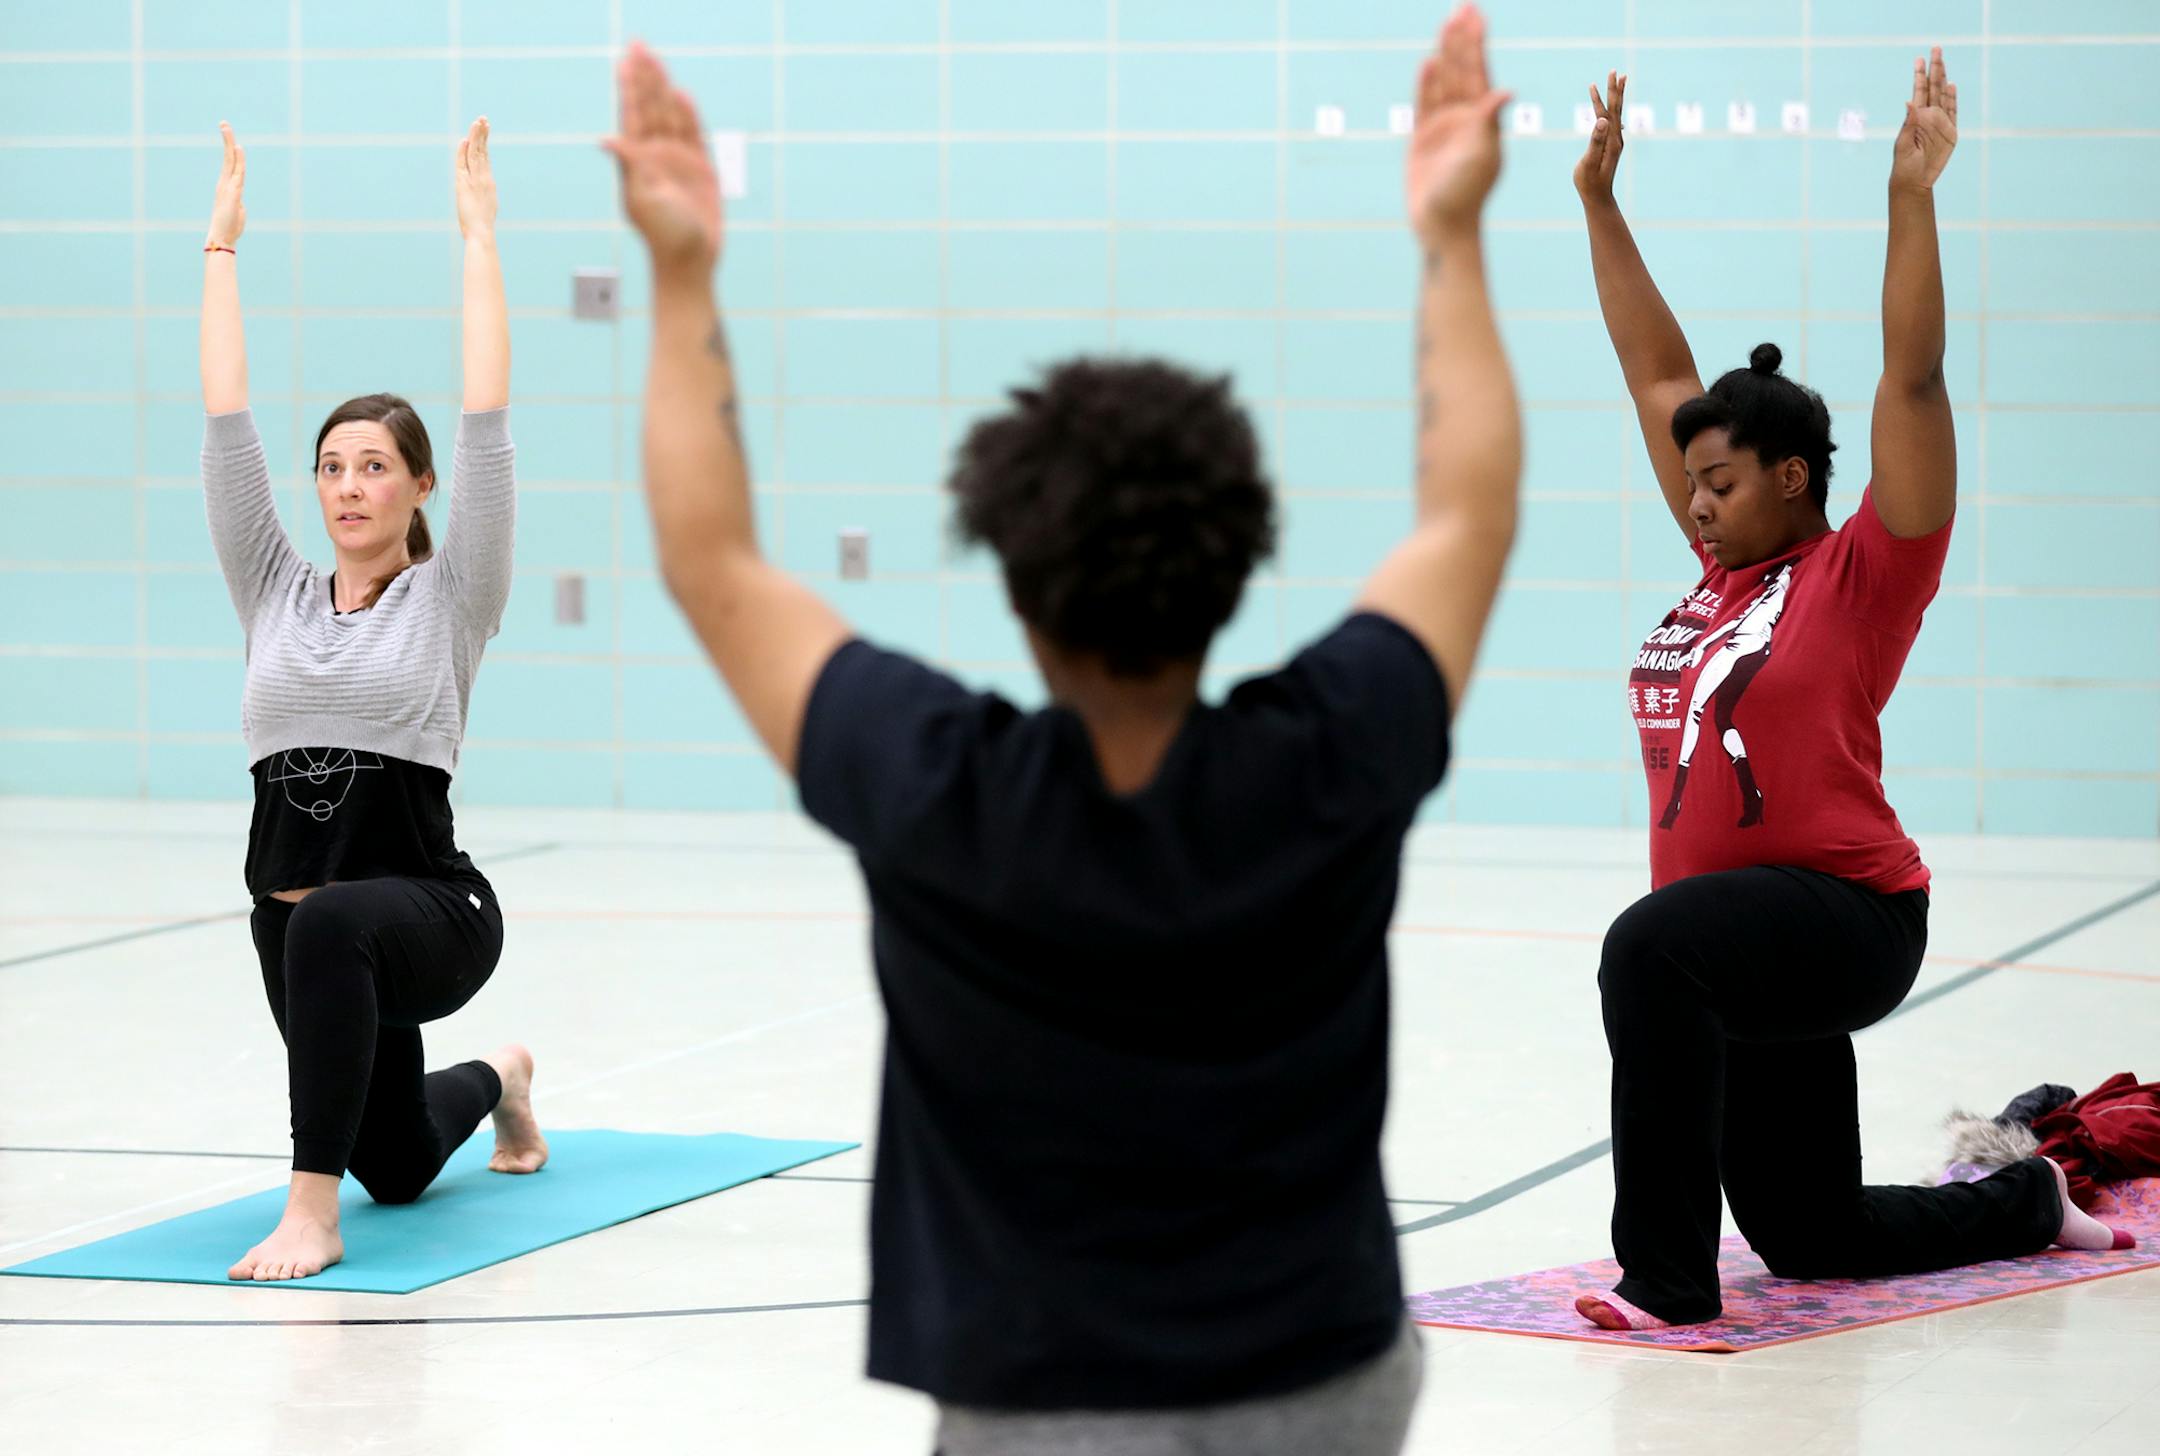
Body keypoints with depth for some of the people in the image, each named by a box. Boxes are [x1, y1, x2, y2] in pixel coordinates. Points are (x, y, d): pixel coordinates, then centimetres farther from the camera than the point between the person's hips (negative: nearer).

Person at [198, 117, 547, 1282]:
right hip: (305, 933, 6)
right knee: (396, 1164, 20)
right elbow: (225, 423, 5)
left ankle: (312, 1209, -38)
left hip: (432, 912, -6)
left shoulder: (451, 598, -3)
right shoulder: (276, 596, 7)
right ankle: (494, 1083, 57)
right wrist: (221, 245, 5)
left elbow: (486, 419, -9)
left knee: (328, 920, -42)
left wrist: (478, 238, -8)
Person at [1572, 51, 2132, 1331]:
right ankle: (2029, 1203, 41)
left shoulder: (1861, 575, -6)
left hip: (1846, 920, -8)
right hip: (1754, 940, 8)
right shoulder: (1727, 571, 12)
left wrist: (1913, 194, -20)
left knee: (1652, 949, -38)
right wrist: (1598, 198, 17)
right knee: (1812, 1238, 16)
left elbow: (1913, 381, -15)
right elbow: (1661, 375, 16)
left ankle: (1667, 1277, -35)